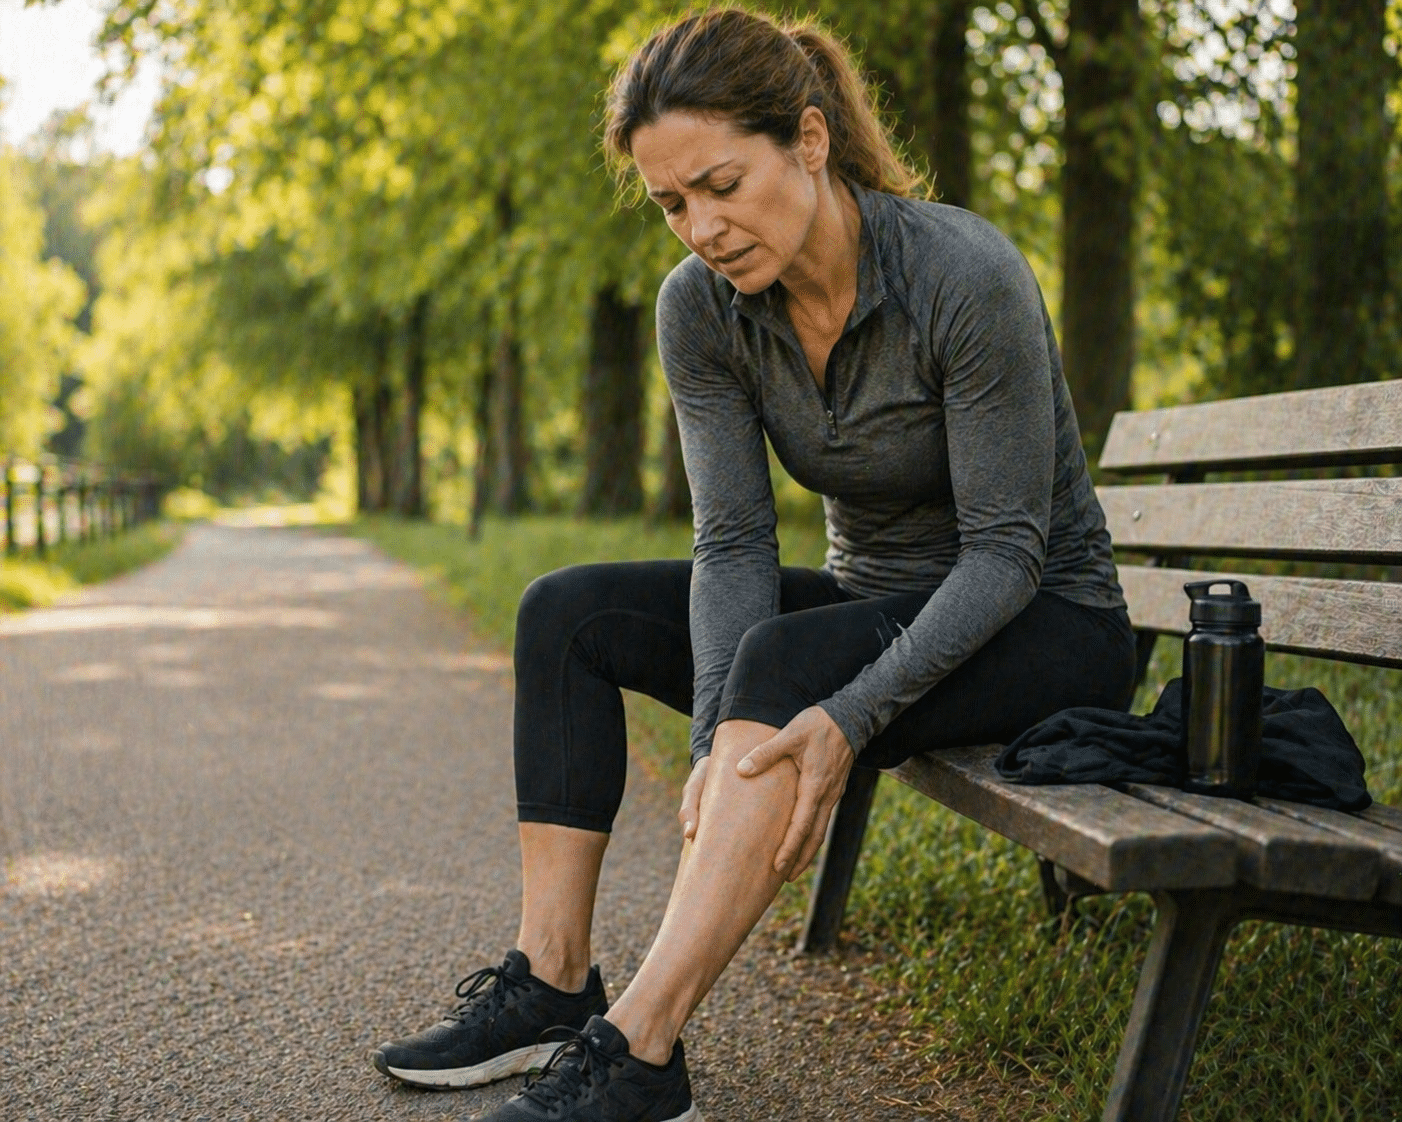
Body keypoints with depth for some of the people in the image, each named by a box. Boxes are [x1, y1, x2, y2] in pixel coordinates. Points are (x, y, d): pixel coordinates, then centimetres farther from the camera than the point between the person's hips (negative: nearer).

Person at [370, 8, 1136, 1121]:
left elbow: (1006, 550, -23)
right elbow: (735, 544, -12)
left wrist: (848, 718, -35)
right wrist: (720, 744, -28)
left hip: (1046, 623, -6)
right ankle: (552, 979, -10)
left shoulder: (966, 277, -26)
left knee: (787, 658, -34)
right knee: (570, 613, -8)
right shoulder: (701, 308, -9)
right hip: (875, 604, 6)